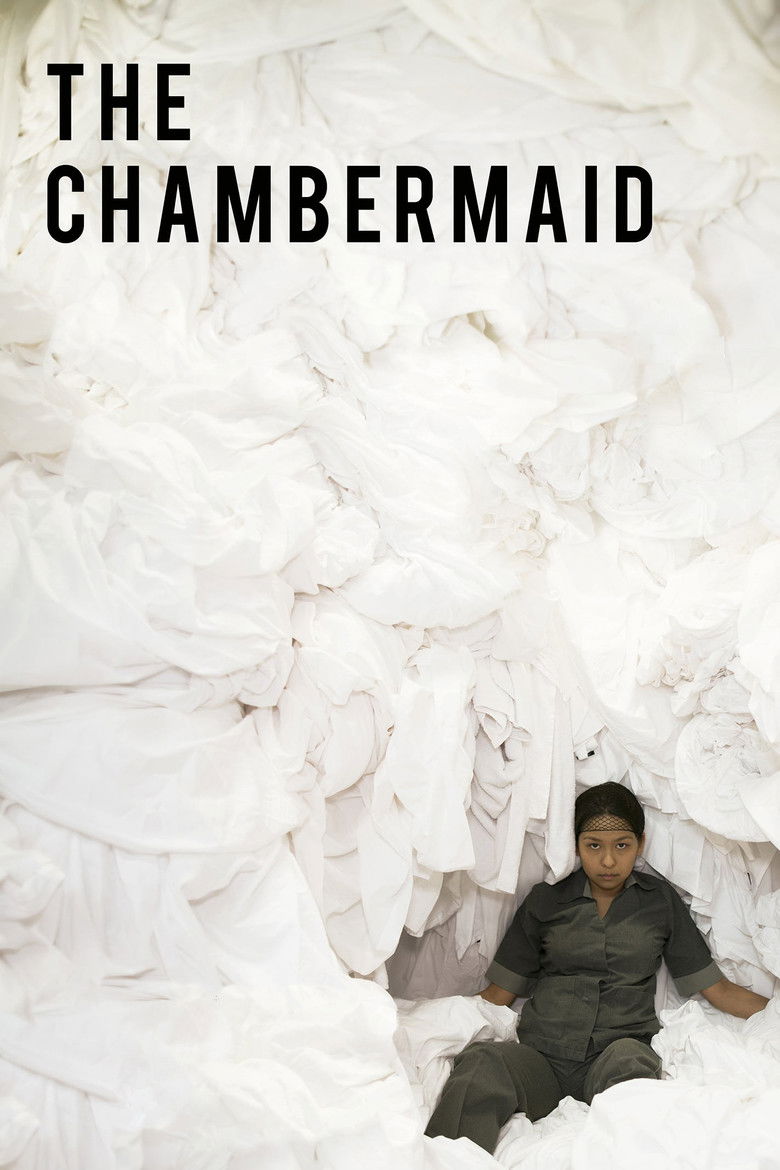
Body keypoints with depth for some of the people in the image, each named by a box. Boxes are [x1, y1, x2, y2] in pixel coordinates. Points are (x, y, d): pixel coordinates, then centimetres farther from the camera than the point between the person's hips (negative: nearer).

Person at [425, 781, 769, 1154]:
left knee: (629, 1059, -39)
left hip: (618, 1049, 0)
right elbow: (498, 993, 14)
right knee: (481, 1061, -35)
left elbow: (717, 989, 15)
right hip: (542, 1056, 1)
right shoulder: (545, 900, 16)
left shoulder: (661, 901, 16)